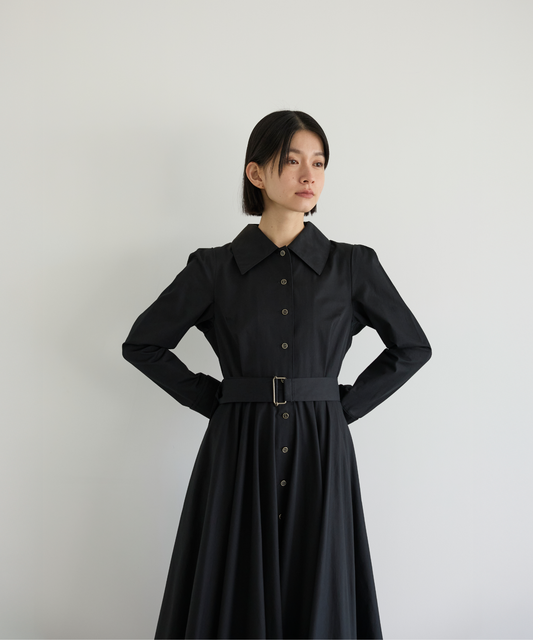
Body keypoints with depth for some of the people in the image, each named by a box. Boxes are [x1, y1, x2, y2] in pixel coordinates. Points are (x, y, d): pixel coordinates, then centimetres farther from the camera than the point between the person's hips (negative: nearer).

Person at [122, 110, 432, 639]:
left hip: (321, 456, 1)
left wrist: (347, 405, 4)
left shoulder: (353, 266, 2)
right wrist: (212, 399, 2)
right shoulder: (214, 268, 0)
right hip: (237, 453, 0)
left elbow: (411, 346, 12)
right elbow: (142, 344, 9)